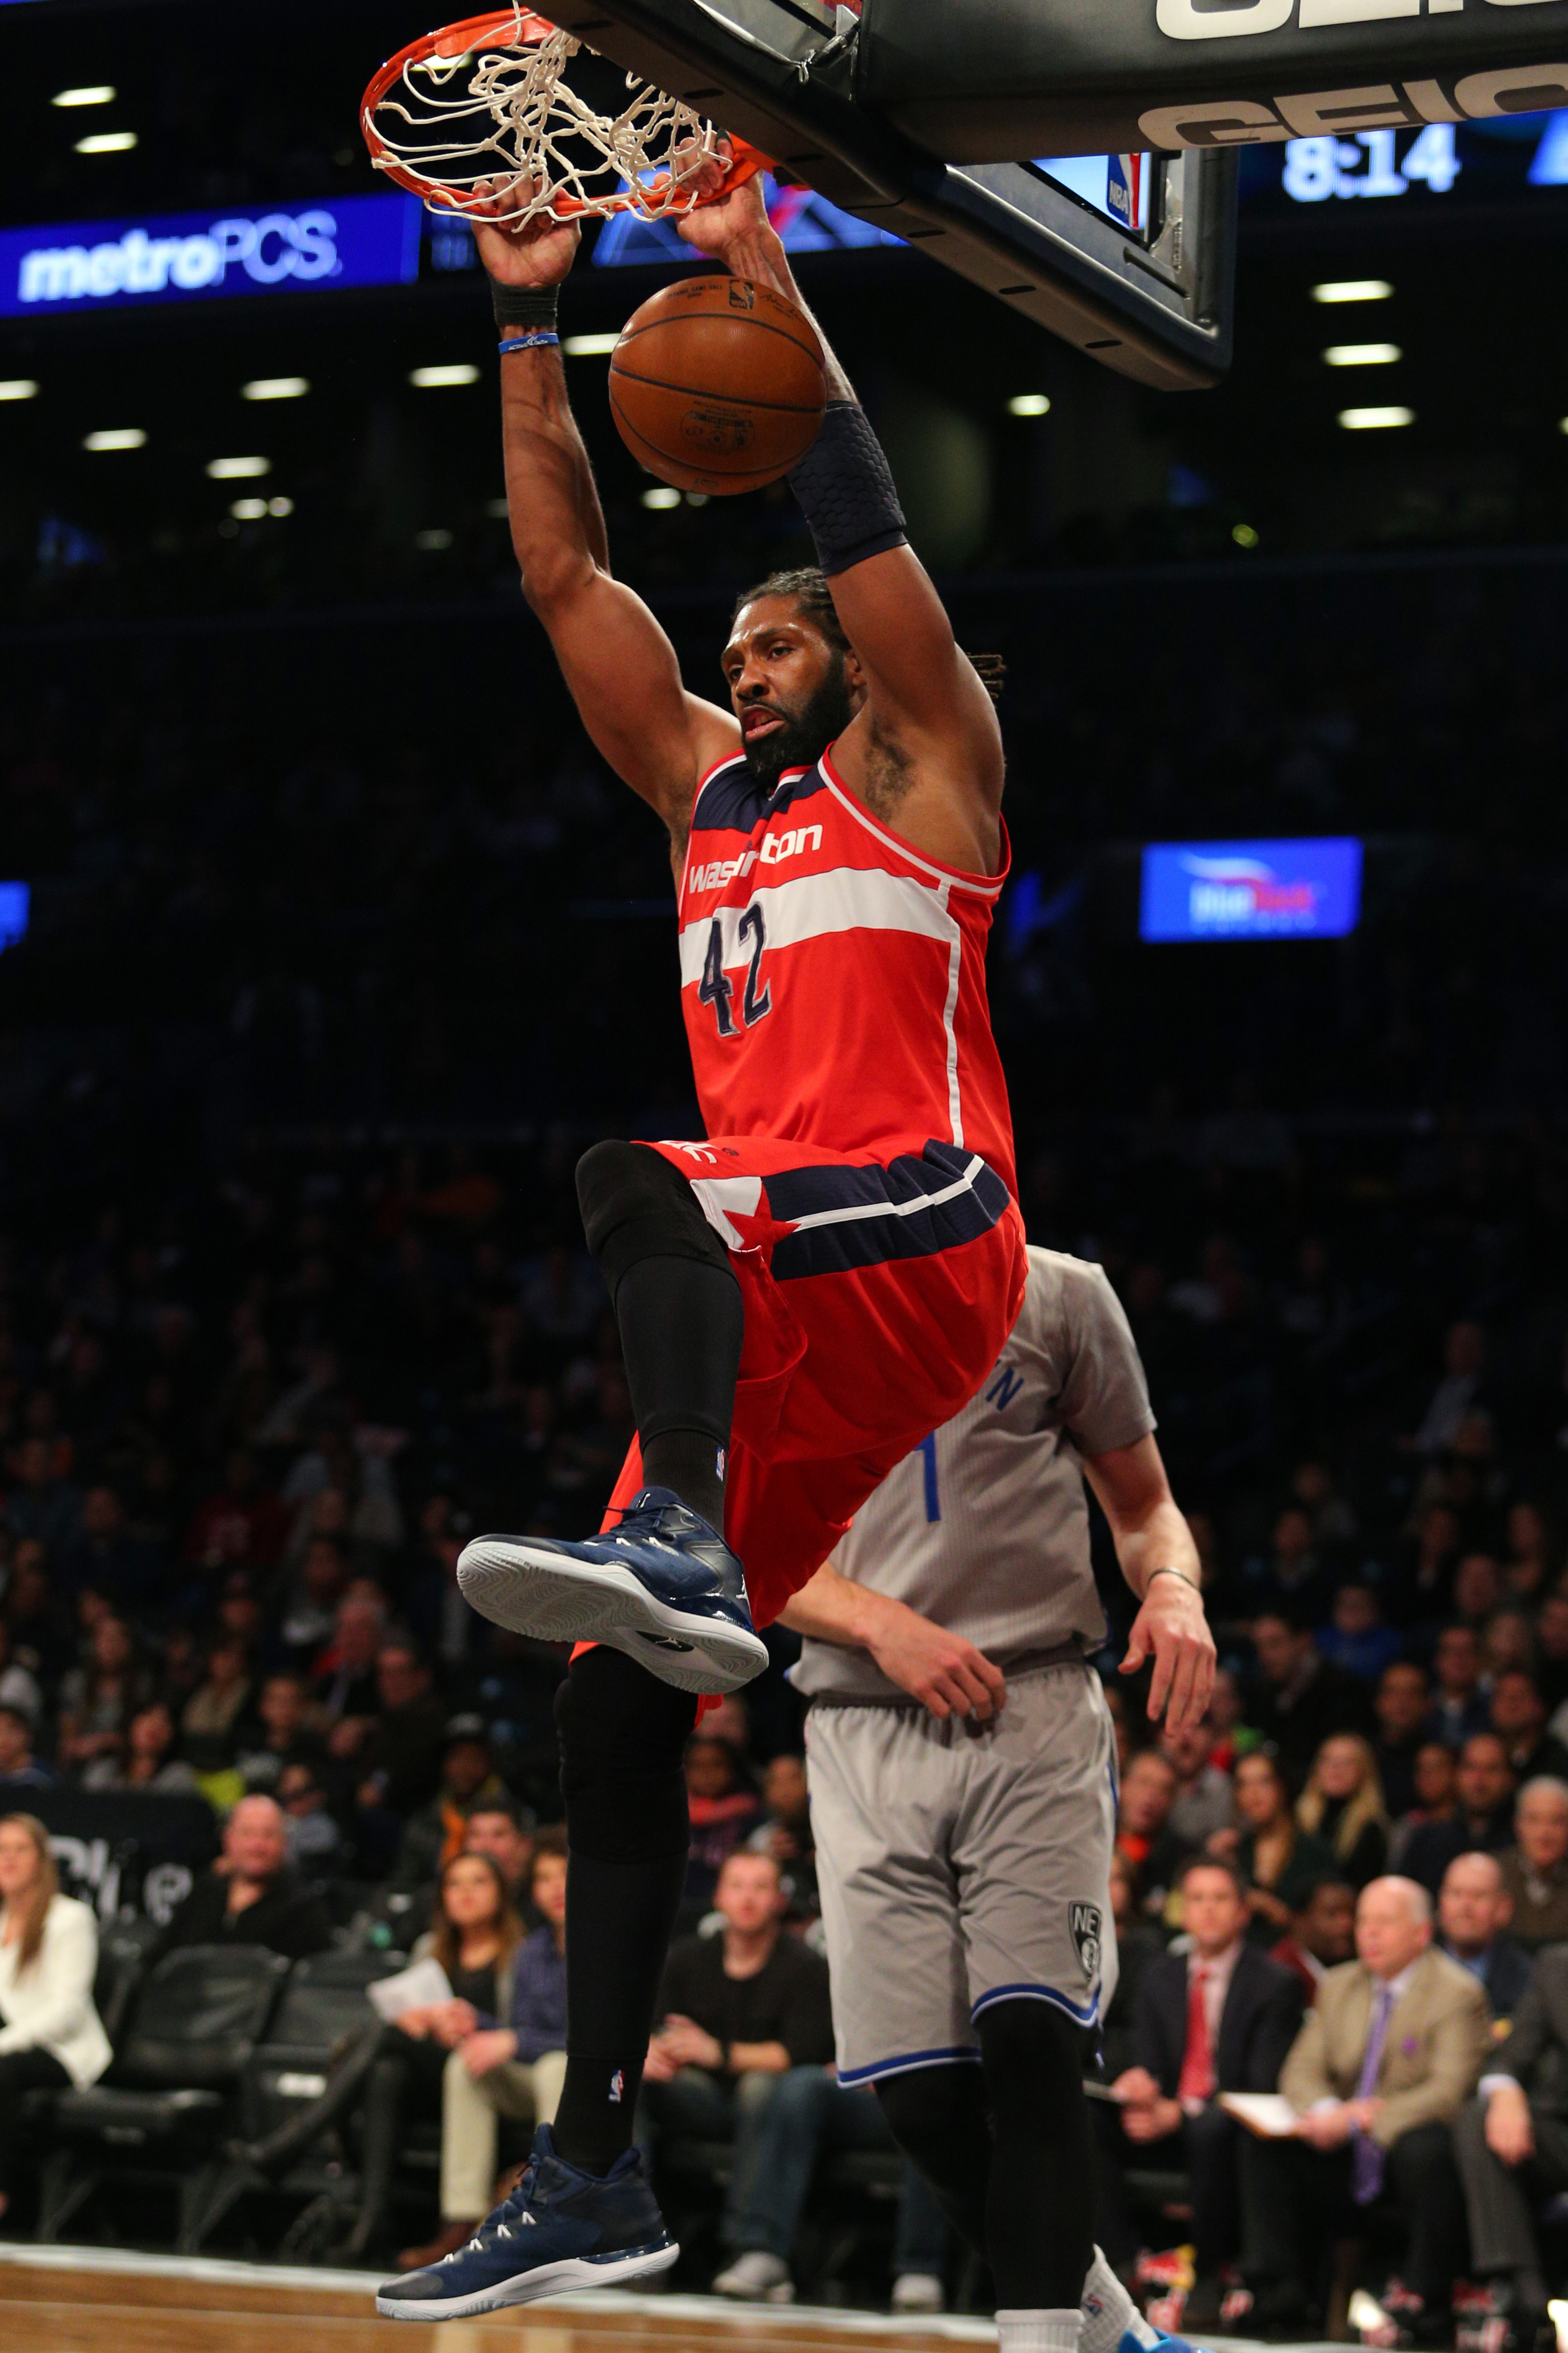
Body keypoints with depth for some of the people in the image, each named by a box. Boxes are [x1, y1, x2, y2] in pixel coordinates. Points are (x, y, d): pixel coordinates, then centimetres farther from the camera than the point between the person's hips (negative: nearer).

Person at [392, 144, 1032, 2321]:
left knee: (630, 1172, -35)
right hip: (775, 1308, 7)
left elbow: (870, 529, -5)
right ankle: (596, 2174, 3)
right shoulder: (704, 794, 26)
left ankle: (682, 1535, -53)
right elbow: (565, 570, 21)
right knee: (620, 1703, -1)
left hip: (922, 1250, -7)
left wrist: (771, 290, -8)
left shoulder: (920, 770, 10)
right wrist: (530, 321, 15)